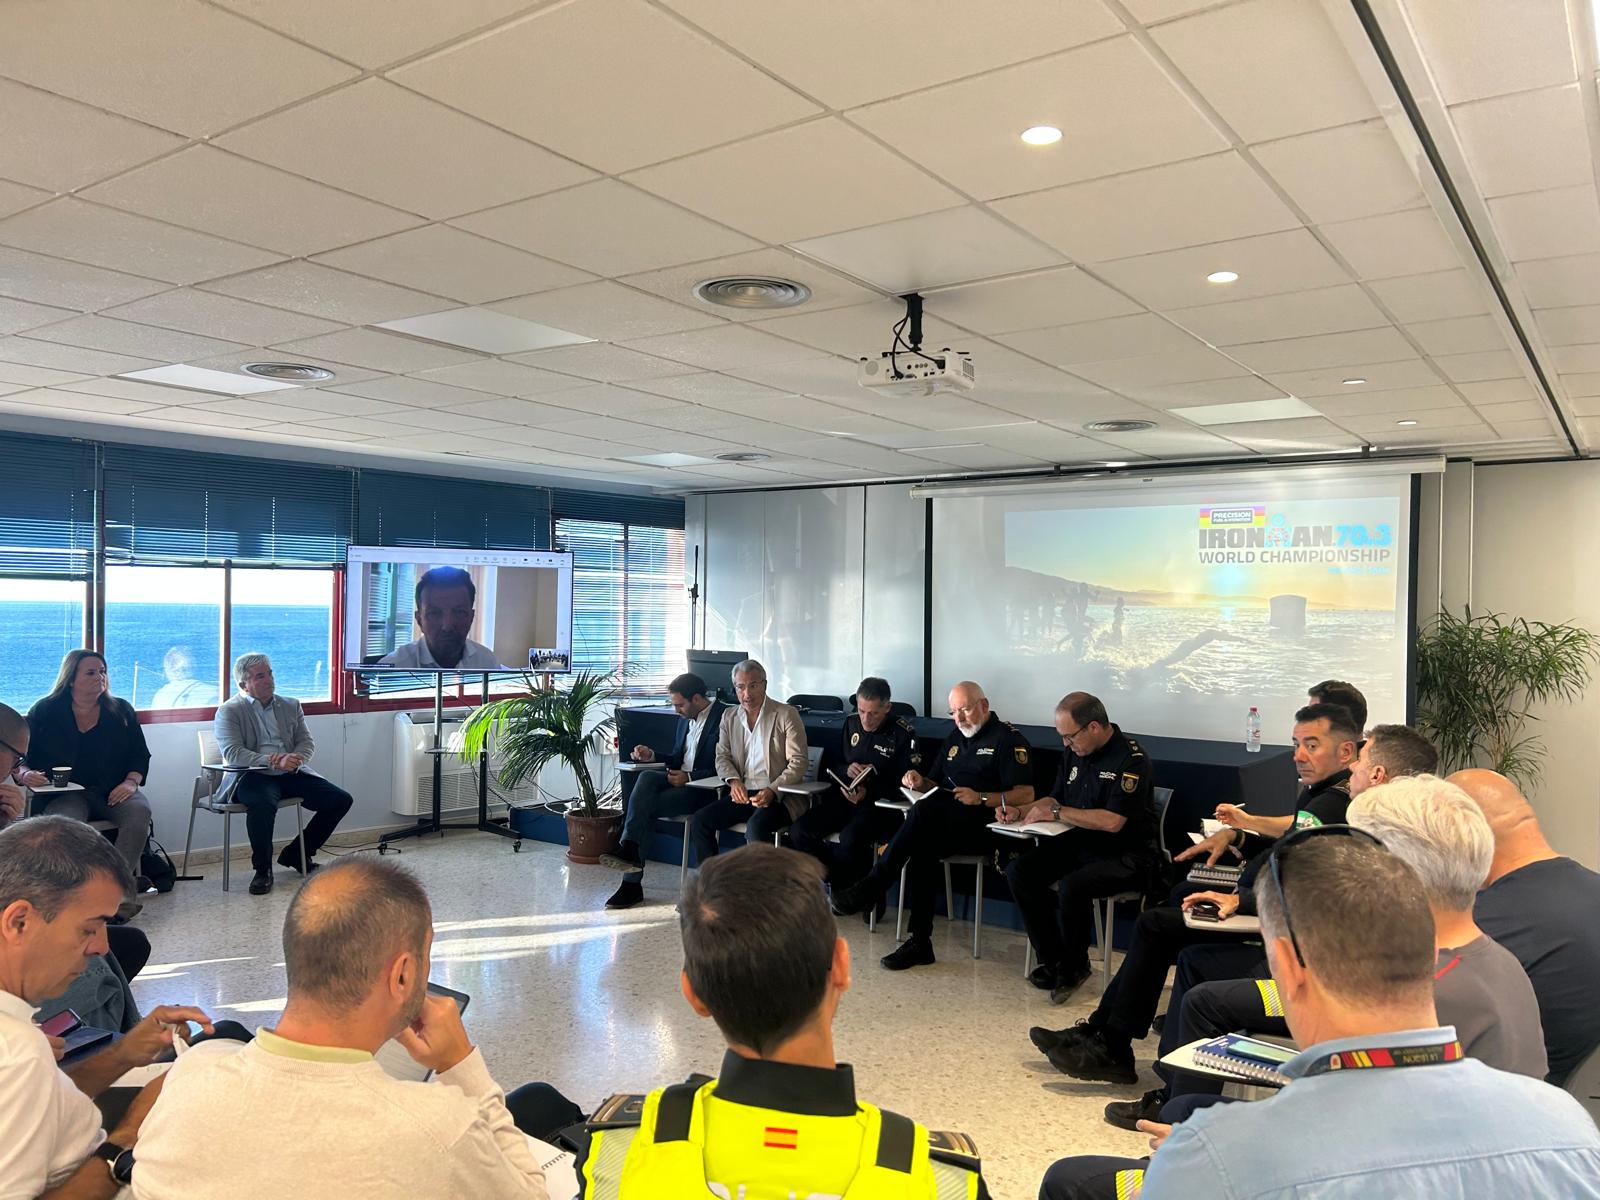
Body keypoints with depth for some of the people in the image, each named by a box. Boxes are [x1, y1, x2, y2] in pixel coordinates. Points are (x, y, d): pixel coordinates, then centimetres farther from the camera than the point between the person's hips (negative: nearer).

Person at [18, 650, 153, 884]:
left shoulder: (122, 711, 15)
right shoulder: (44, 712, 11)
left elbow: (140, 755, 13)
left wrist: (131, 782, -6)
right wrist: (26, 774, -14)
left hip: (115, 793, 2)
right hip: (65, 793, -1)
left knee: (139, 811, -32)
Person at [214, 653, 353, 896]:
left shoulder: (291, 705, 18)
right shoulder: (229, 711, 2)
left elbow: (307, 743, 10)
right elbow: (232, 752, -12)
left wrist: (294, 760, -15)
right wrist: (274, 761, -26)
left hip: (290, 774, 6)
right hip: (252, 776, -5)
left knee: (341, 799, -11)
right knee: (262, 805, -39)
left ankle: (295, 855, 8)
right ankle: (263, 870, -16)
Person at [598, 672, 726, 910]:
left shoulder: (723, 718, -10)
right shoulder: (685, 719, 17)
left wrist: (689, 777, -19)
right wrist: (652, 756, 7)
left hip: (704, 789, -7)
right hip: (680, 780, 7)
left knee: (644, 804, -24)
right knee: (646, 777, -25)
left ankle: (632, 881, -22)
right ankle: (630, 850, -29)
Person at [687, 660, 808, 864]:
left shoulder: (787, 714, -2)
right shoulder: (729, 717, 15)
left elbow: (799, 762, -6)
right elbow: (722, 756, 13)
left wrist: (772, 791, -20)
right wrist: (733, 780, -10)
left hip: (778, 796, -5)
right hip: (742, 793, 5)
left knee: (756, 826, -34)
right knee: (700, 821, -14)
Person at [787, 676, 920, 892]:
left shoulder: (904, 733, -6)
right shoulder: (851, 723, 11)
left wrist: (869, 792, -21)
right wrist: (847, 769, -3)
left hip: (880, 801, -6)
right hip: (844, 794, 6)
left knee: (850, 838, -37)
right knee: (799, 832, -19)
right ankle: (838, 879, -3)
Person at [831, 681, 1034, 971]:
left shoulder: (1008, 739, 1)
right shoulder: (955, 738, 24)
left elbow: (1026, 795, -7)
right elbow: (935, 785, 28)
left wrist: (982, 798, -17)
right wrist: (920, 782, 5)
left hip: (982, 824, -6)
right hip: (943, 824, 6)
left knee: (923, 811, -33)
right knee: (923, 846, -29)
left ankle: (870, 888, -28)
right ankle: (920, 941, -28)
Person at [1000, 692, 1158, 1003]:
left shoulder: (1131, 760, -18)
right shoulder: (1074, 752, 7)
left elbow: (1112, 821, -26)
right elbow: (1055, 800, 19)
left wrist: (1057, 812, -18)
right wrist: (1021, 813, 0)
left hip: (1126, 856, -8)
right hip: (1080, 844, 8)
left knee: (1072, 885, -33)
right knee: (1018, 870, -10)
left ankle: (1073, 966, -6)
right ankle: (1052, 961, -2)